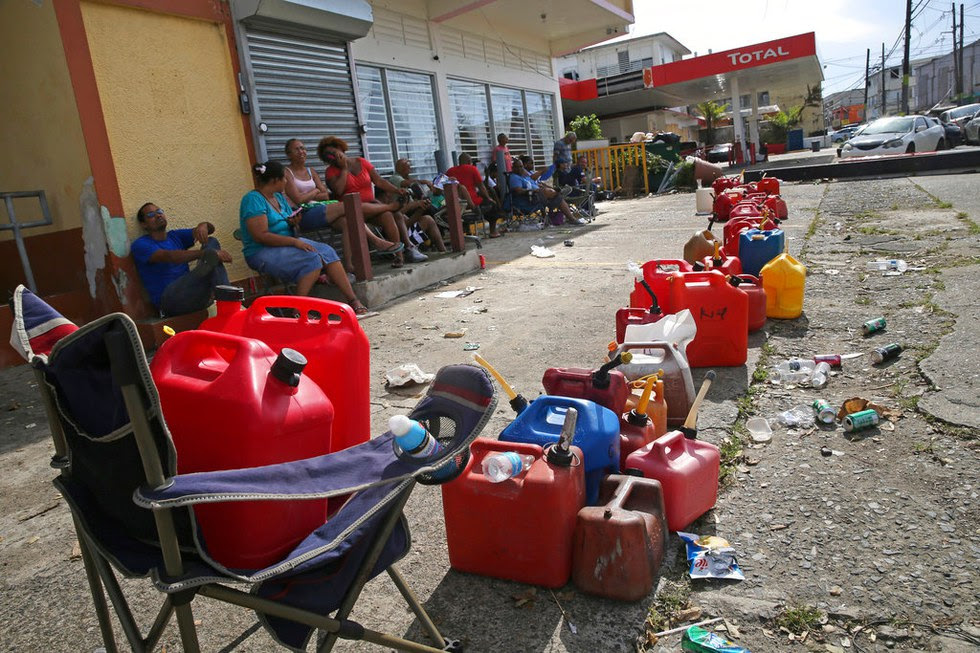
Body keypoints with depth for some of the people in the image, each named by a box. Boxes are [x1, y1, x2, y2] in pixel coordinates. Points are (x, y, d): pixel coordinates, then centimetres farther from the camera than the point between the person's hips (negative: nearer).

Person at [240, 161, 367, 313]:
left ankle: (353, 300, -19)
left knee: (326, 251, -14)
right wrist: (295, 242, -25)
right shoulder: (253, 199, -12)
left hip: (288, 243, 8)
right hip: (262, 253, -8)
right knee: (311, 258, -29)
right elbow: (261, 236, -21)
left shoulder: (279, 197, 16)